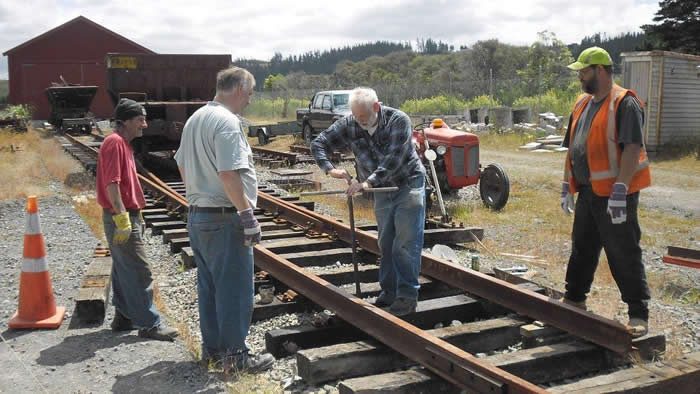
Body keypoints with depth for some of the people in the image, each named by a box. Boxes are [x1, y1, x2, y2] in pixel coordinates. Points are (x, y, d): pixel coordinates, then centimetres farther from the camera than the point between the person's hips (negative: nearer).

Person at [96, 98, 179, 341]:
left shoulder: (124, 144, 16)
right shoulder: (115, 143, -15)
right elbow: (111, 184, -22)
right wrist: (122, 217, -25)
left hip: (127, 217, 10)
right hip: (121, 217, -10)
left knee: (124, 270, 15)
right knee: (139, 271, -7)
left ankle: (123, 317, 24)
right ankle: (149, 324, -1)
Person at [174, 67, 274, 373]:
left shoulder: (195, 119, 13)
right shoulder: (226, 121, -17)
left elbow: (182, 166, 20)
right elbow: (229, 174, -25)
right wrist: (247, 214, -20)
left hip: (197, 215, 10)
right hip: (224, 220, -9)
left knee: (208, 286, 17)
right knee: (234, 289, 1)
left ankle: (211, 347, 28)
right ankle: (235, 354, 10)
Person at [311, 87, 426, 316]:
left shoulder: (398, 121, -21)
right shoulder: (348, 125, -8)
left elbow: (394, 159, -29)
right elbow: (318, 144, -5)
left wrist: (369, 182, -37)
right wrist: (330, 169, -23)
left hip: (408, 185, -5)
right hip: (382, 190, 5)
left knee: (406, 244, -8)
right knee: (385, 243, 11)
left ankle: (407, 297, -1)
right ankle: (389, 292, 22)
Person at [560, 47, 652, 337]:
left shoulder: (625, 104, -12)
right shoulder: (583, 104, 15)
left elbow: (632, 149, -21)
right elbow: (573, 147, 19)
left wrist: (619, 191, -26)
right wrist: (567, 185, 16)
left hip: (615, 194, -8)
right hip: (588, 192, 8)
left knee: (624, 254, -3)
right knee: (582, 248, 18)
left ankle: (639, 315, 6)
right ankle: (574, 299, 32)